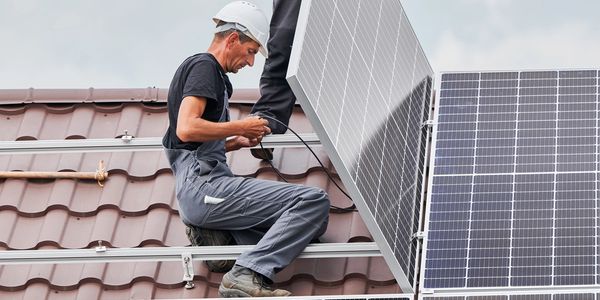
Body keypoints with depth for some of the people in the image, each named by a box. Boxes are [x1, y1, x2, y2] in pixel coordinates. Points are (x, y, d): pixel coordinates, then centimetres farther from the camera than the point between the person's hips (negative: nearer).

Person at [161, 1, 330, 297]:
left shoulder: (213, 74, 27)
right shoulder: (204, 66, -3)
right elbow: (186, 129, -19)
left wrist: (239, 141, 18)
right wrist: (240, 127, -8)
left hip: (196, 195, 10)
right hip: (203, 184, -10)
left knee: (306, 223, 4)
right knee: (313, 201, -19)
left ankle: (216, 235, -5)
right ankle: (247, 275, -29)